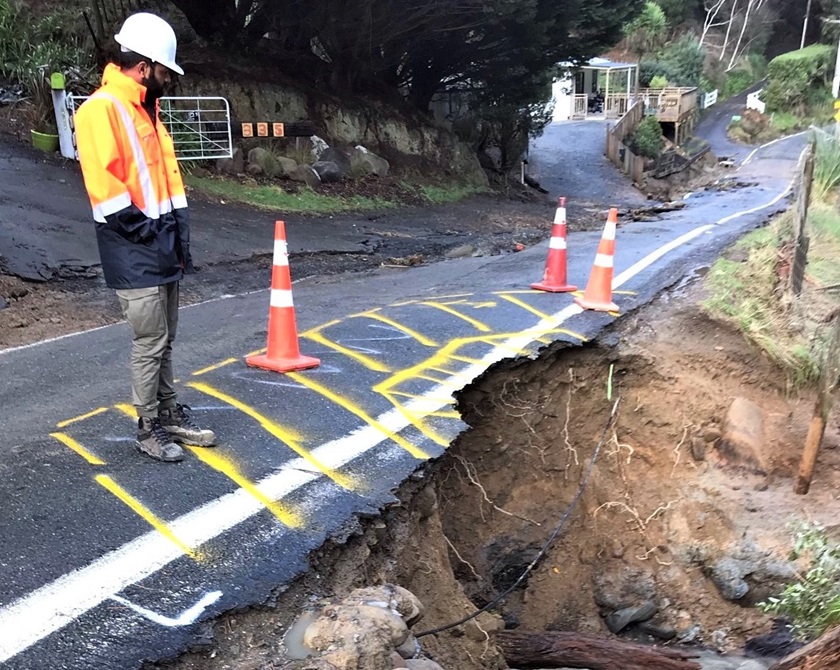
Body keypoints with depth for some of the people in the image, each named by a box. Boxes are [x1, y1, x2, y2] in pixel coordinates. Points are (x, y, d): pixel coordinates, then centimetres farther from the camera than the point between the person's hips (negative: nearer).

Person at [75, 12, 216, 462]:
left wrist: (179, 227, 10)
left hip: (162, 244, 9)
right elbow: (102, 182, -20)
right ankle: (148, 429, 12)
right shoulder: (101, 109, -12)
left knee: (164, 339, 15)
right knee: (149, 342, -3)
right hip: (133, 251, -9)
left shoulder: (146, 109, 17)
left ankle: (169, 413, 28)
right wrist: (143, 229, -16)